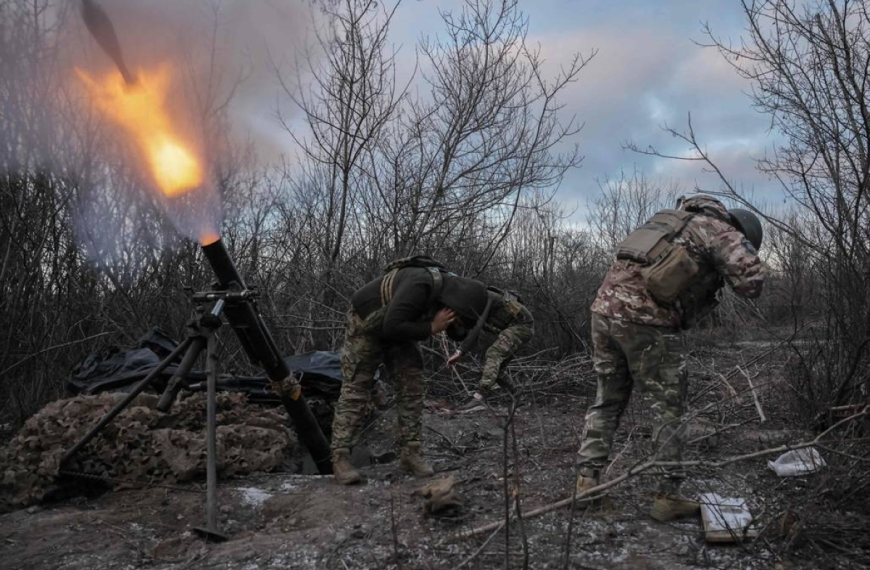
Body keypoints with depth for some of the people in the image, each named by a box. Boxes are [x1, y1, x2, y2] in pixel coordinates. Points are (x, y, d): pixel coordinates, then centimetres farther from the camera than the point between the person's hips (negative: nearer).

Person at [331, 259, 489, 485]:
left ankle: (411, 453, 5)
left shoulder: (448, 287, -11)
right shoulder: (421, 284, -38)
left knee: (413, 385, -1)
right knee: (356, 389, -7)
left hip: (397, 332, 8)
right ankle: (340, 457, -3)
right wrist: (431, 328, -32)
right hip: (366, 325, -8)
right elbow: (392, 326, -39)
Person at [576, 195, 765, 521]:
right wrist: (747, 254, 14)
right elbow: (751, 282, -6)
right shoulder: (723, 233, 6)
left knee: (608, 399, 18)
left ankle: (587, 478, 20)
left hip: (605, 306, 7)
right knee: (667, 408, 6)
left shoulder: (677, 221, 29)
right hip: (643, 319, -7)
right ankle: (668, 496, 11)